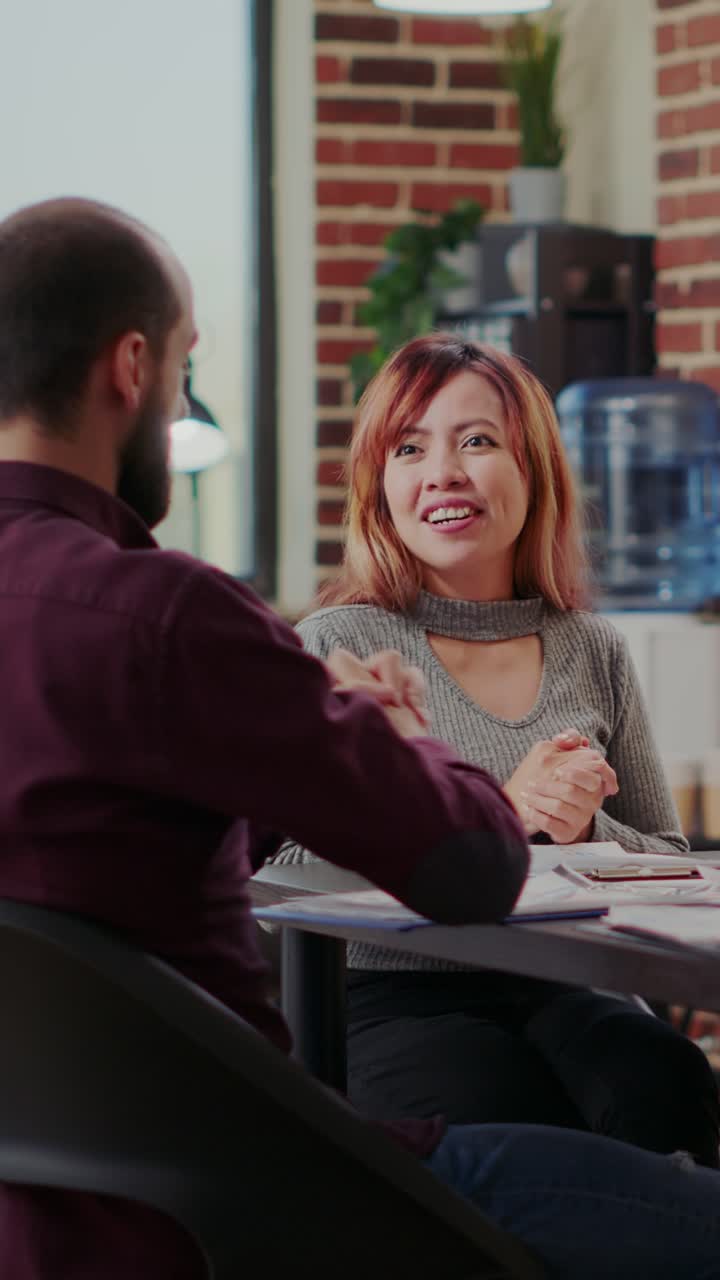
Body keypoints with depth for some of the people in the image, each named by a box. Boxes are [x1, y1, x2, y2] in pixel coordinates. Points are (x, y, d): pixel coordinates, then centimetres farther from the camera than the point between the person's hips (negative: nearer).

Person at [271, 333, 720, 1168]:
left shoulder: (593, 654, 12)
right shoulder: (336, 649, 0)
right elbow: (292, 872, -9)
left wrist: (585, 830, -7)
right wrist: (497, 813, -15)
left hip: (563, 996, 3)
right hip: (394, 998, -3)